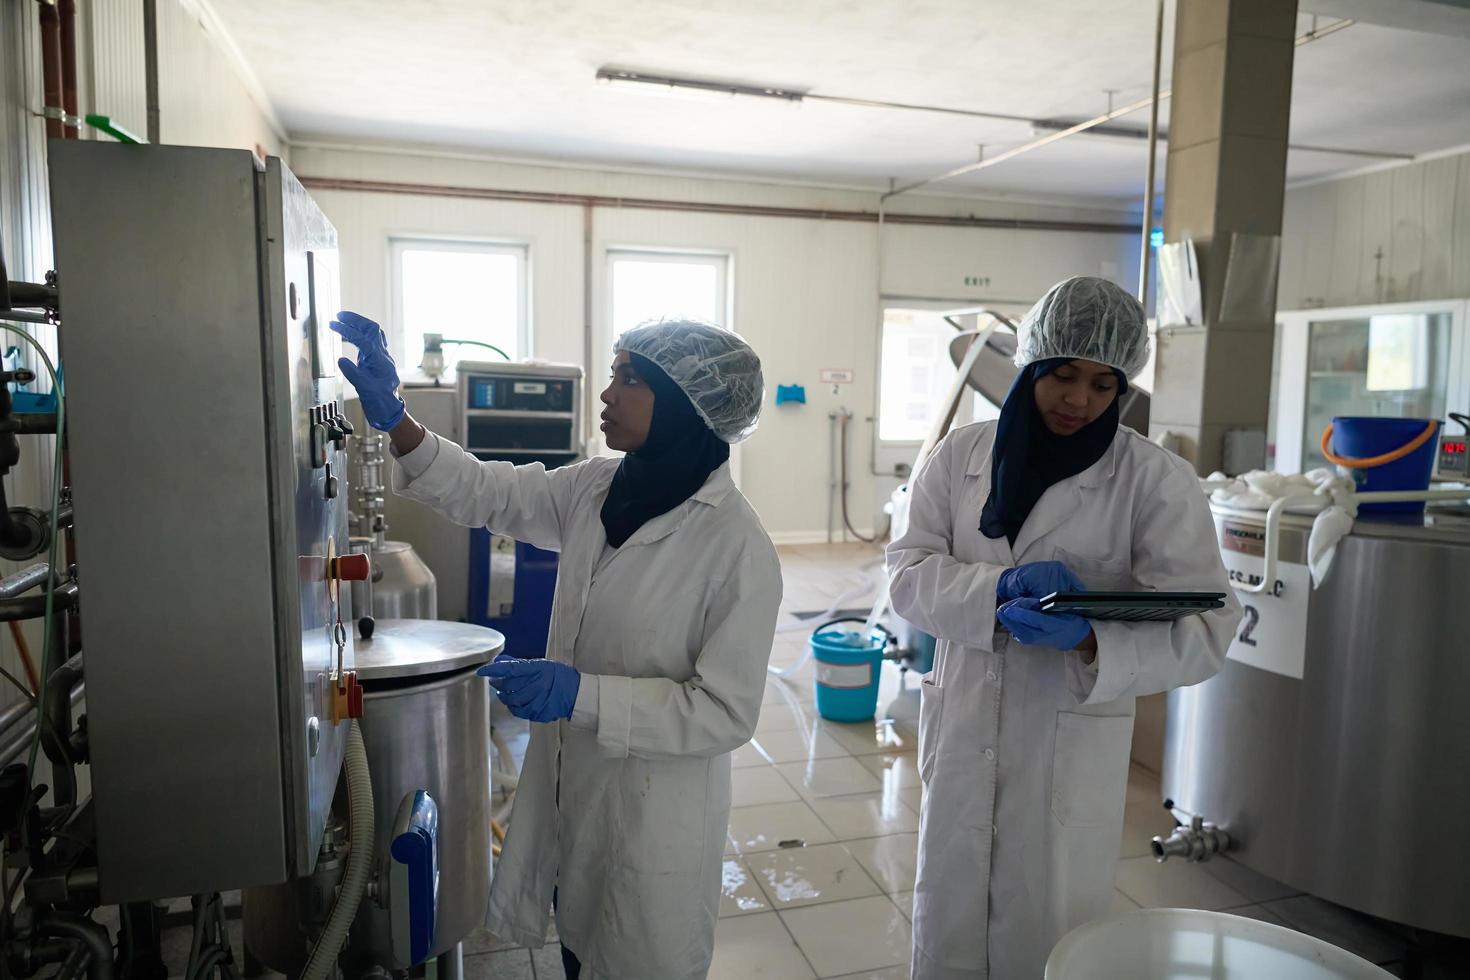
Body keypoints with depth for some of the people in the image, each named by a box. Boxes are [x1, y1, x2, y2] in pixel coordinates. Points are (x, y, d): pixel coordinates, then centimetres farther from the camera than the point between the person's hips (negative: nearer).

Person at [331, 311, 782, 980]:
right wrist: (392, 417, -10)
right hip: (571, 781, 6)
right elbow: (485, 493, 3)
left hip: (655, 810, -6)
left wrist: (581, 693, -29)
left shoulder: (739, 547, -24)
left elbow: (726, 712, -22)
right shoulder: (598, 488, -4)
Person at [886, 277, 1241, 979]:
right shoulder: (960, 456, 0)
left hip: (1072, 746, -2)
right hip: (962, 732, 3)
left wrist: (1090, 640, -30)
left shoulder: (1157, 481, -8)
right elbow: (908, 573, -4)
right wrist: (1002, 584, -22)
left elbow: (1204, 627, -12)